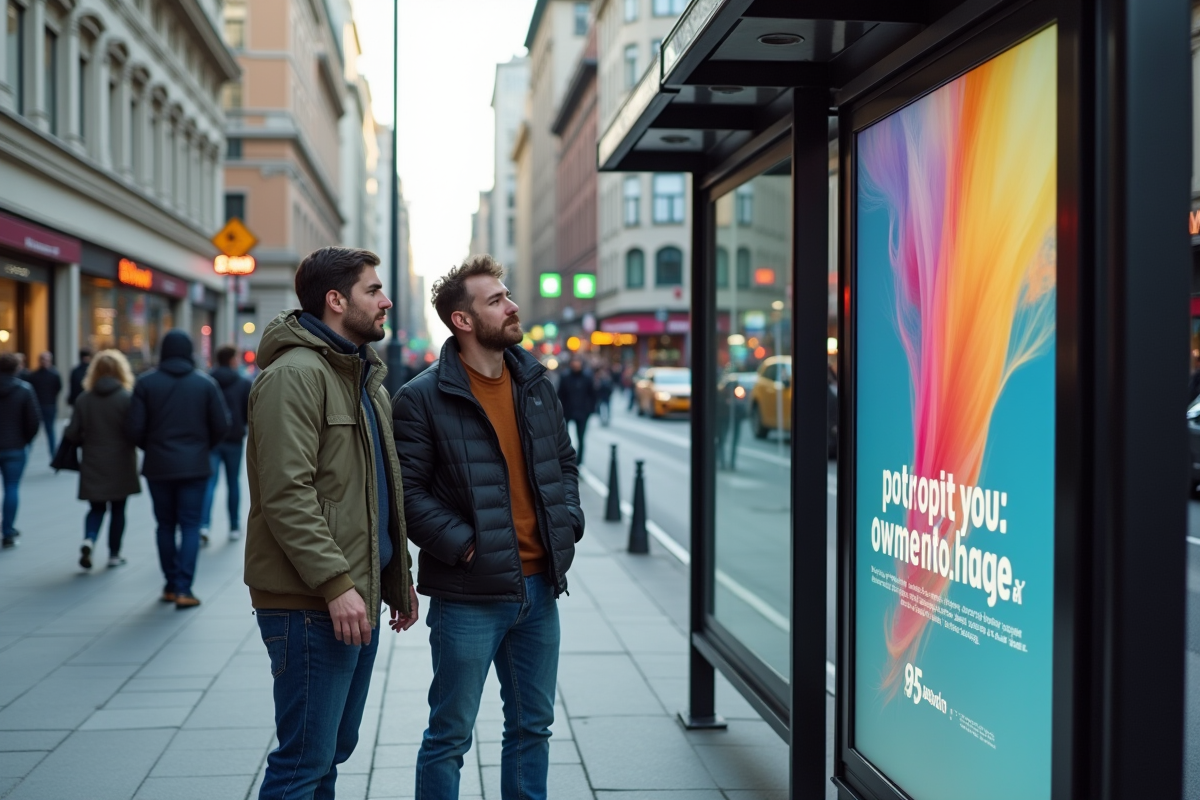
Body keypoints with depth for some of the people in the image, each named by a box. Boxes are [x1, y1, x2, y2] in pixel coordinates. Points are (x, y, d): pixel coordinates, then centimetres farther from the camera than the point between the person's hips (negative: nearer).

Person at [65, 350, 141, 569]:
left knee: (96, 508, 14)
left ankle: (89, 540, -12)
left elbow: (72, 434, -2)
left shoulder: (83, 399, -1)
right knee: (118, 510, 11)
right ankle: (114, 554, 14)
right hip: (120, 465, -2)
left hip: (92, 465, 2)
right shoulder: (127, 398, -10)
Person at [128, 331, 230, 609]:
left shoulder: (146, 383, -2)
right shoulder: (205, 383, -1)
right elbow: (221, 426, -2)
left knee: (166, 525, 12)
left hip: (158, 467, 1)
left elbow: (135, 429, -5)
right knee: (190, 525, 2)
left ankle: (171, 585, 17)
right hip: (194, 466, -1)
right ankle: (183, 588, -7)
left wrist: (151, 448, 14)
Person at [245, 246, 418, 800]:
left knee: (333, 752, 17)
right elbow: (287, 495, -21)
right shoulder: (295, 374, -14)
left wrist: (400, 577, 19)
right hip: (311, 604, -10)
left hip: (359, 596, 10)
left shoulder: (364, 375, 18)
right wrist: (336, 583, -25)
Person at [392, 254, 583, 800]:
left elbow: (564, 459, 19)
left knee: (532, 725, 17)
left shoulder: (535, 382, 9)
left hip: (539, 585, 6)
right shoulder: (423, 398, -11)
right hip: (468, 596, -6)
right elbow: (407, 491, -13)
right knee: (450, 735, 5)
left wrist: (568, 521, 4)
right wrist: (463, 544, -18)